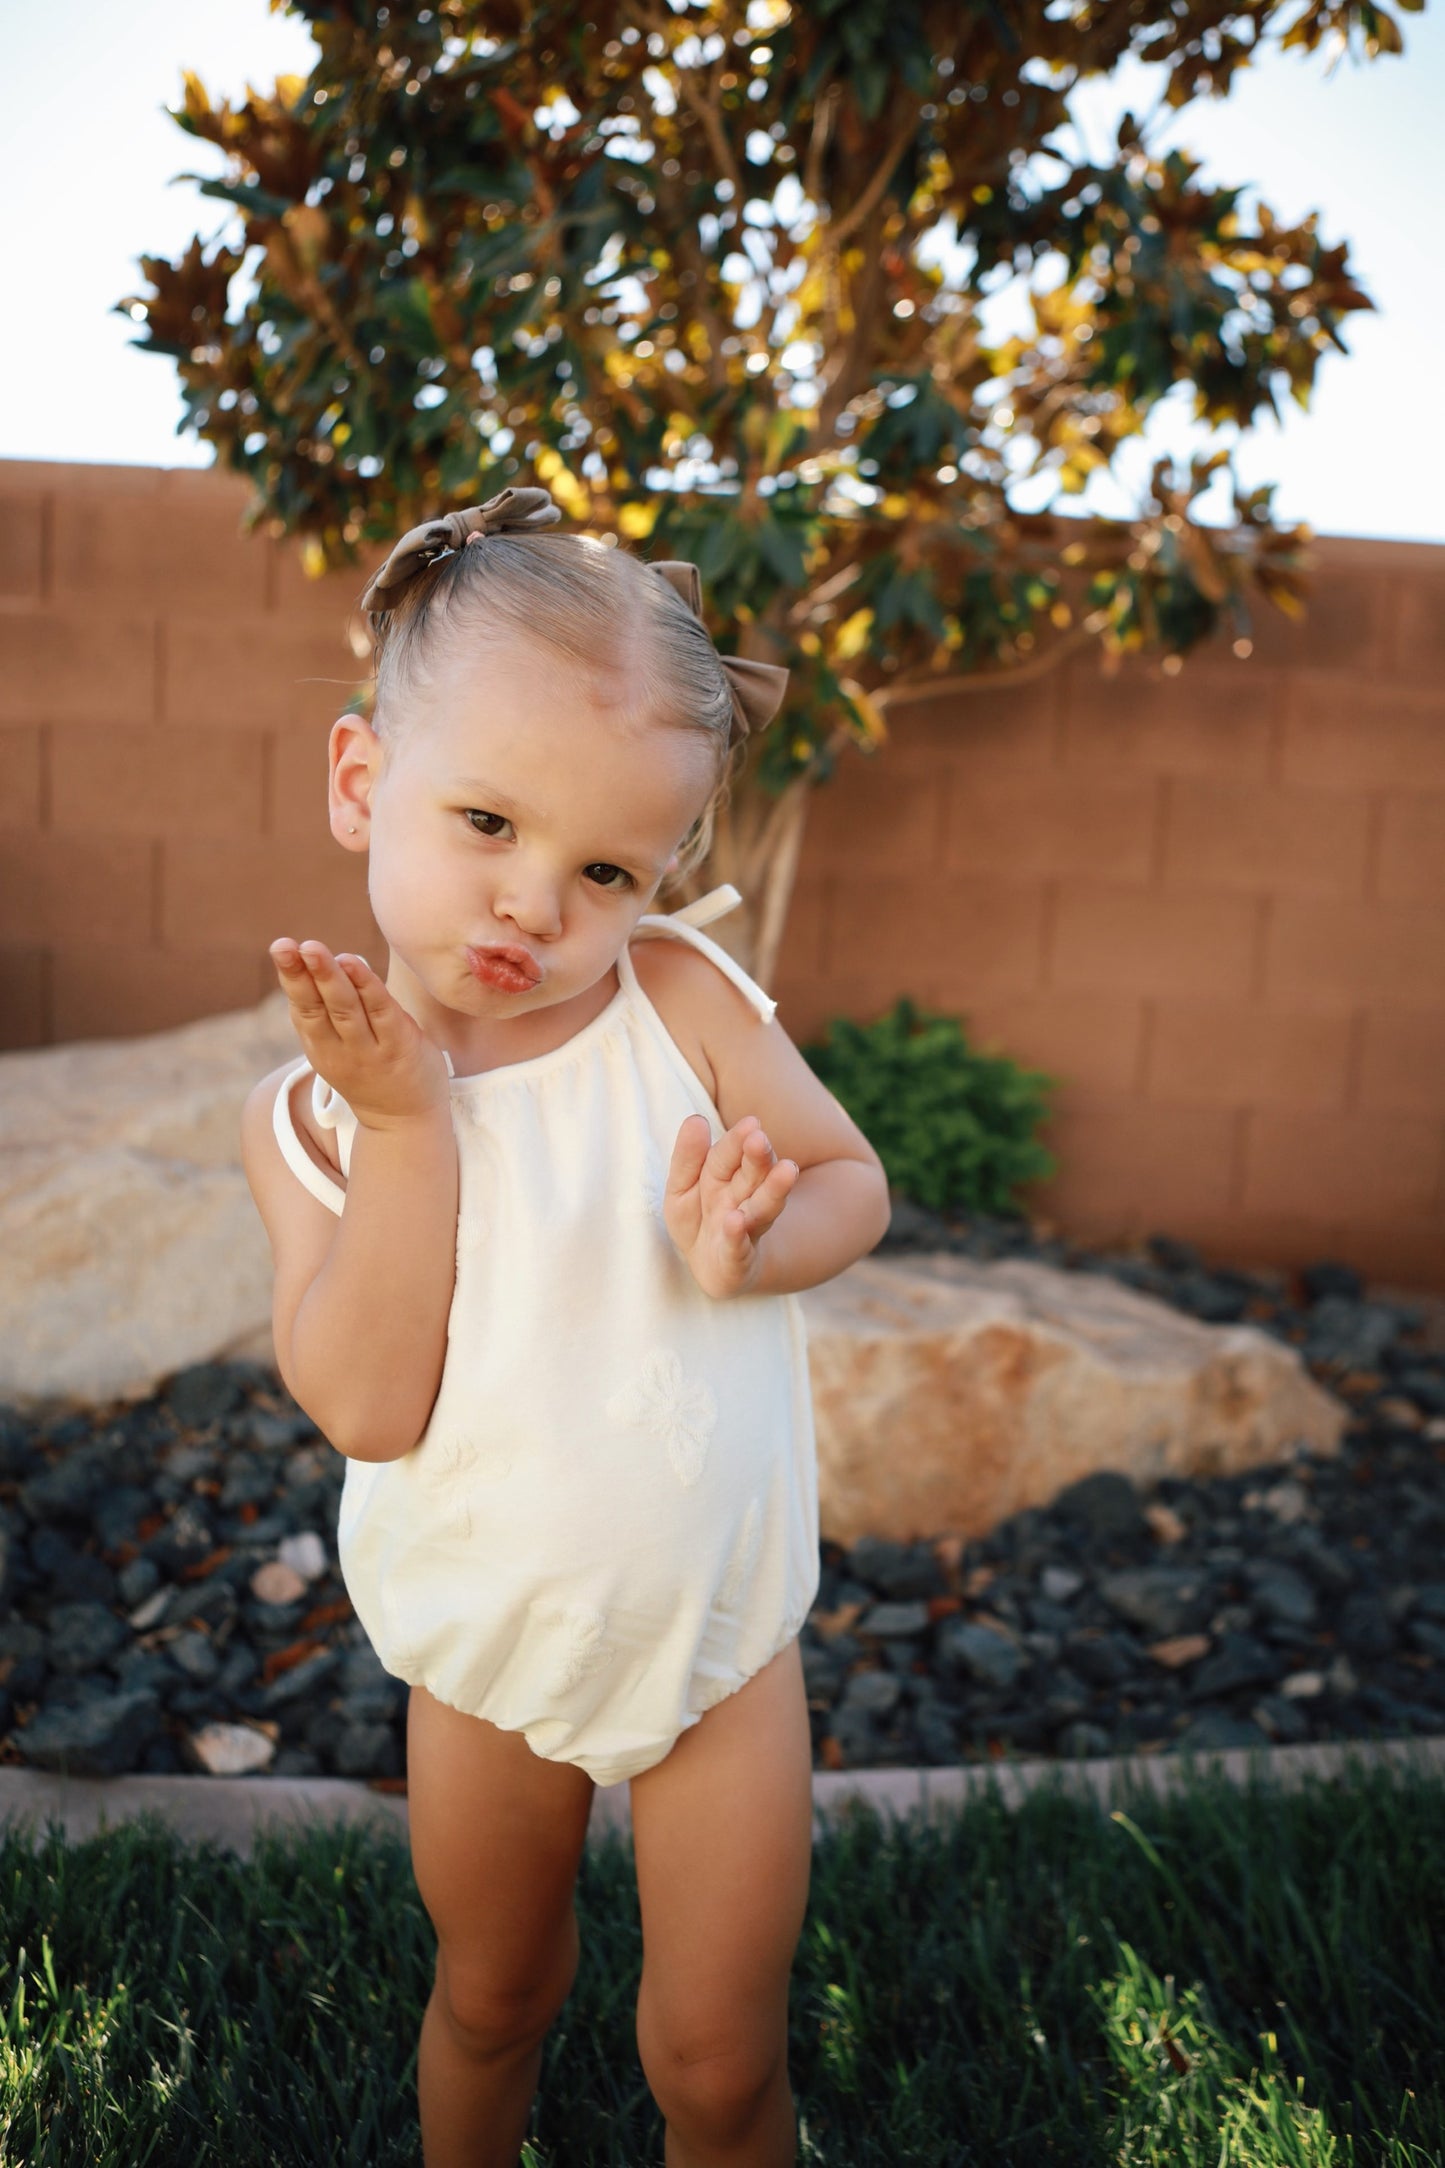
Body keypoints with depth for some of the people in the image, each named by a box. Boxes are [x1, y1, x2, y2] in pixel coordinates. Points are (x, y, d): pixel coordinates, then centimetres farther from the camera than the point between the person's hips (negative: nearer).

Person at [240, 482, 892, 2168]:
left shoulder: (678, 993, -16)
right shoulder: (310, 1114, -14)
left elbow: (855, 1180, -7)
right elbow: (370, 1406, -25)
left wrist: (748, 1249, -28)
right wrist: (406, 1121, -30)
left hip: (719, 1639, -1)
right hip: (488, 1662, 1)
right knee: (488, 1999, 27)